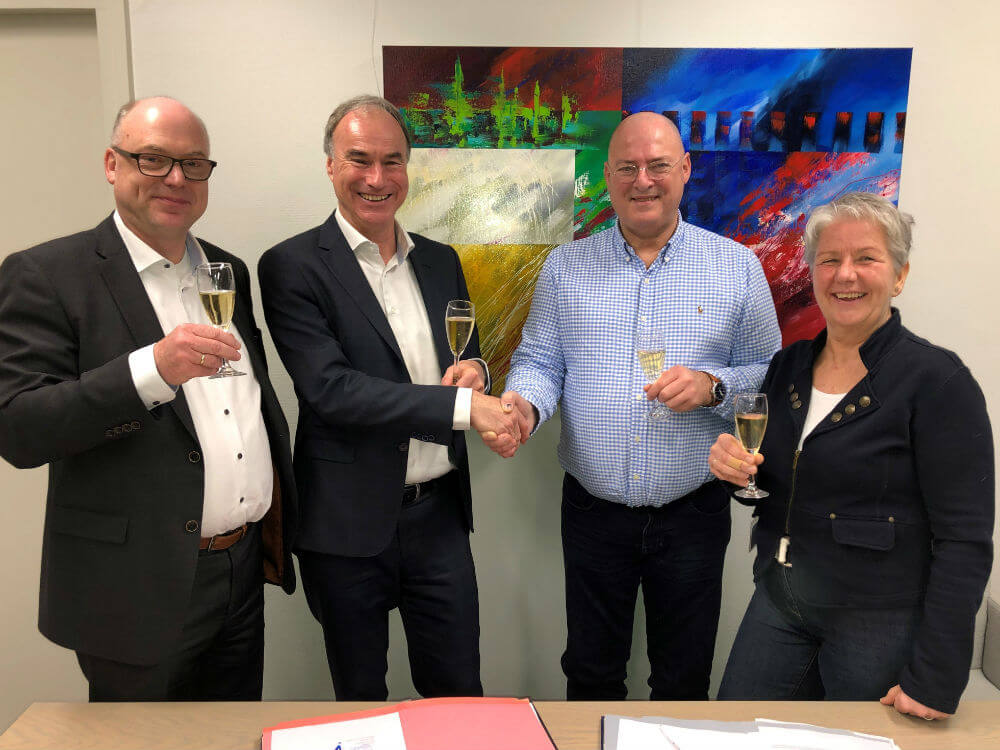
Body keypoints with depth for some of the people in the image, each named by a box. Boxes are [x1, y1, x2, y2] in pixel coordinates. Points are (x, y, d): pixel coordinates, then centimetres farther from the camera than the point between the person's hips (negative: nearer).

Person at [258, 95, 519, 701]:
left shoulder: (441, 261, 8)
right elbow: (330, 389, -20)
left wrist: (473, 370, -7)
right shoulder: (293, 266, -9)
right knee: (362, 701, 18)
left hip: (440, 513, 4)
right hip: (348, 522, -3)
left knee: (460, 690, 17)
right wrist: (461, 406, -25)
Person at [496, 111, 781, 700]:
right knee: (591, 675, 18)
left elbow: (770, 374, 2)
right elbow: (539, 362, 2)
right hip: (593, 512, 1)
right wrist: (524, 406, -20)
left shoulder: (737, 267, -1)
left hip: (694, 513, 0)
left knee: (685, 682, 17)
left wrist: (713, 386, -19)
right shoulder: (566, 267, 3)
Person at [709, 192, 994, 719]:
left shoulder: (938, 381, -14)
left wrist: (935, 681, -16)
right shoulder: (789, 366, 3)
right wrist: (735, 466, -9)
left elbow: (965, 542, -15)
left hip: (879, 625, -5)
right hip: (778, 603, 5)